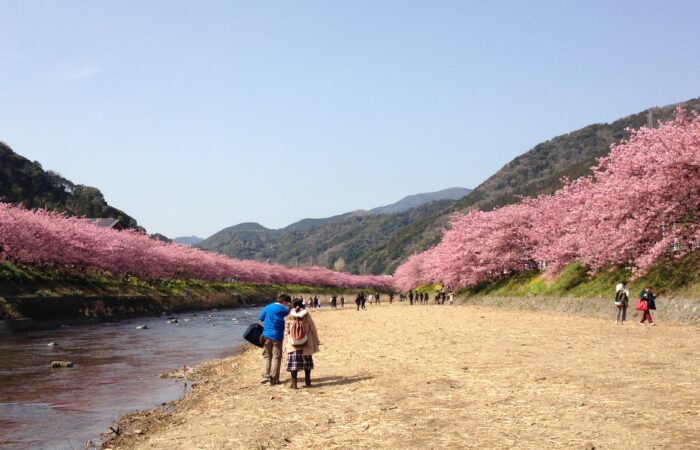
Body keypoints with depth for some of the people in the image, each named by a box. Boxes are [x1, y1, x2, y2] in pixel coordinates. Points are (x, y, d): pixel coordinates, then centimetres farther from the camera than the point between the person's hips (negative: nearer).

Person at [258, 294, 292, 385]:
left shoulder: (268, 307, 6)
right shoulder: (283, 309, -8)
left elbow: (260, 318, 11)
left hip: (266, 335, 4)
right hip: (277, 336, -4)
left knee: (266, 355, 14)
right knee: (276, 357, 4)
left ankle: (266, 375, 2)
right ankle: (274, 379, 3)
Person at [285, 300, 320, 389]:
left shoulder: (289, 318, -3)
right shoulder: (306, 315, -3)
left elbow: (286, 332, 0)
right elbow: (313, 329, 1)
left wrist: (287, 344, 10)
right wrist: (317, 341, 10)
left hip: (293, 345, -1)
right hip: (306, 344, 1)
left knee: (293, 362, 3)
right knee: (307, 361, 15)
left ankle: (294, 382, -4)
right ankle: (307, 381, 20)